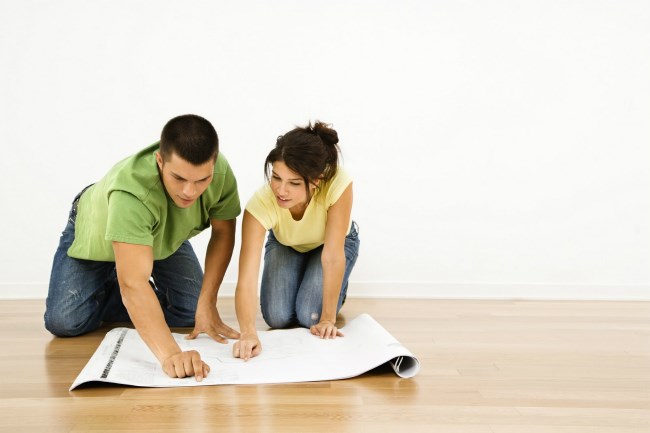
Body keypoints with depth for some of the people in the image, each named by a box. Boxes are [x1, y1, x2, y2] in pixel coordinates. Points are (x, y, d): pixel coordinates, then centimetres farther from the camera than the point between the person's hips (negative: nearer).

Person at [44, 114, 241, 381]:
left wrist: (207, 304, -23)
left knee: (192, 314, -8)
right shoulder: (132, 191, -48)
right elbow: (134, 284, -54)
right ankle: (107, 288, 15)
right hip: (96, 232, -4)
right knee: (65, 323, -17)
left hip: (164, 237, 4)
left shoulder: (220, 171, -33)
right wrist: (169, 354, -66)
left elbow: (223, 232, -16)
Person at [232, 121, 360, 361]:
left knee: (310, 316, -19)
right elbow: (246, 279, -44)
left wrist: (328, 318, -31)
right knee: (277, 317, -15)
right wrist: (248, 333, -59)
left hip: (336, 242, -1)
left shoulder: (338, 184, -41)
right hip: (284, 245, 2)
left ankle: (336, 290, 14)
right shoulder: (261, 203, -39)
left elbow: (333, 256, -34)